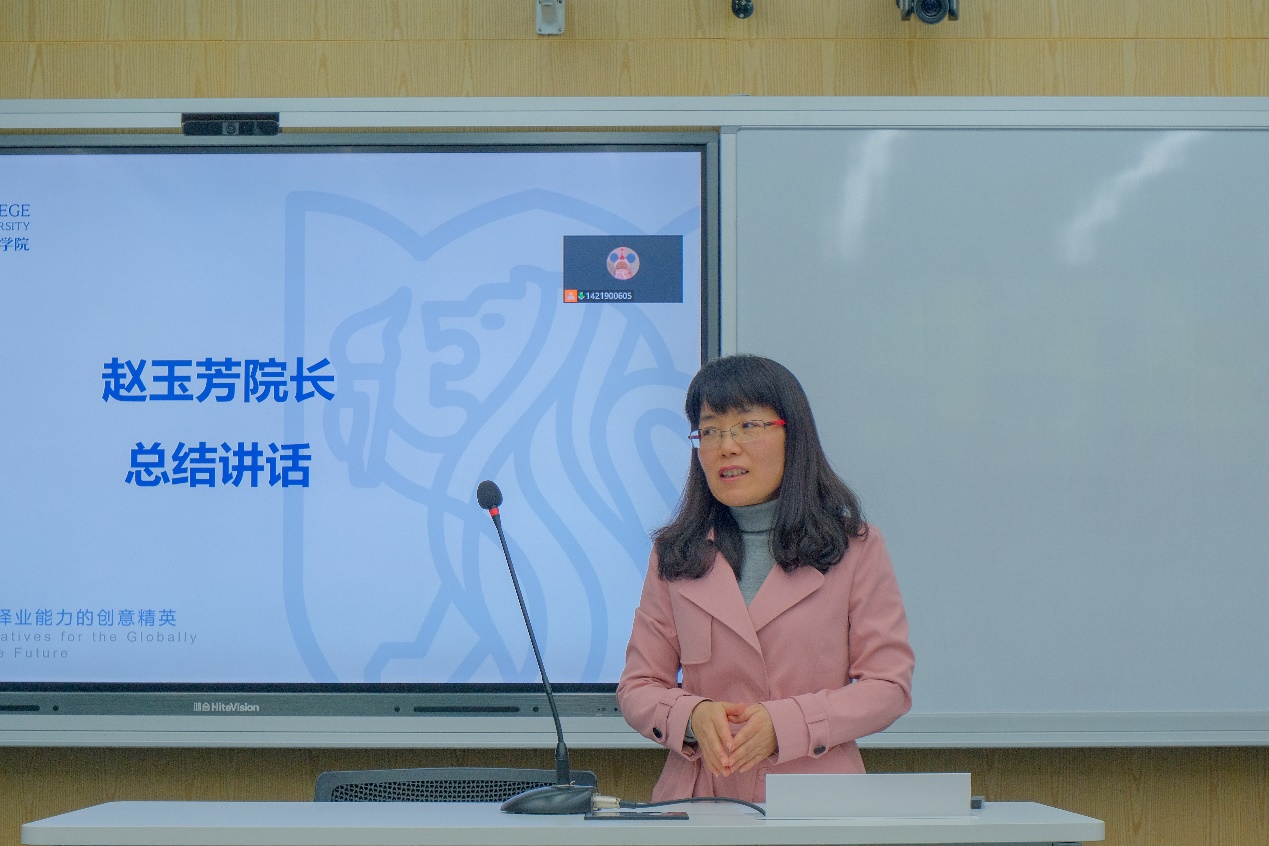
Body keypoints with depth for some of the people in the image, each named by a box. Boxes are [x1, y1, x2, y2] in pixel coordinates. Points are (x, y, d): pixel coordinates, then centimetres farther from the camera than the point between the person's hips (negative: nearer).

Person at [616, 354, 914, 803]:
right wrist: (691, 718, -10)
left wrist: (784, 724, -12)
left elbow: (889, 686, 3)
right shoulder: (673, 554, 14)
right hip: (700, 796, 2)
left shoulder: (855, 548, 8)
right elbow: (638, 686, 13)